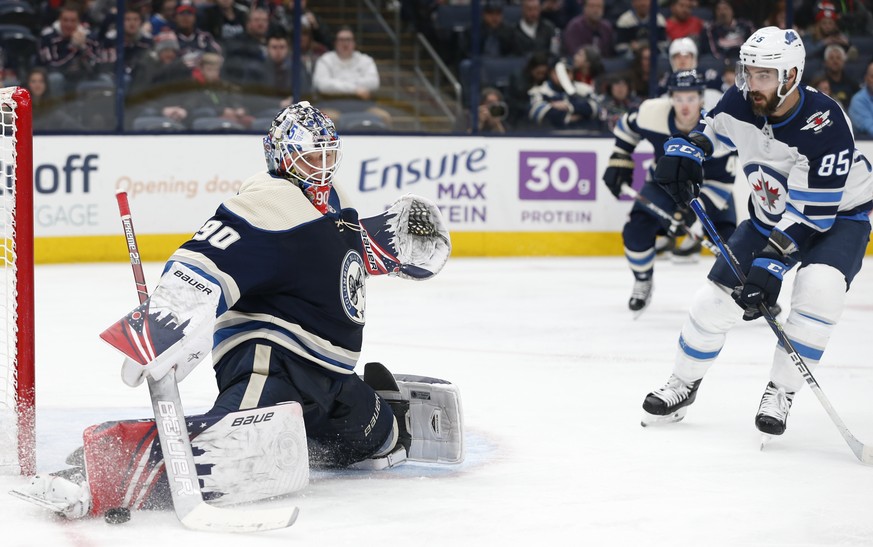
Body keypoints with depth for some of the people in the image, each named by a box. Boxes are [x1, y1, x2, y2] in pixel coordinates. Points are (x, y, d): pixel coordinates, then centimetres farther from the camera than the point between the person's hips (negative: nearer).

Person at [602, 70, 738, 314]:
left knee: (728, 237, -17)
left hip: (710, 187, -2)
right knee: (636, 231, -16)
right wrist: (619, 162, -2)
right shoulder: (652, 112, -26)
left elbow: (722, 180, -27)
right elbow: (627, 126, -1)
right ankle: (642, 284, 12)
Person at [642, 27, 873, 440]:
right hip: (771, 214, 5)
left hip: (839, 214, -5)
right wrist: (685, 150, -11)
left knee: (818, 292, -31)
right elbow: (712, 128, 10)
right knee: (716, 297, 0)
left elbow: (812, 213, -33)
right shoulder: (740, 103, -16)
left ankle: (780, 393, -15)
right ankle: (682, 386, 22)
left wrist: (772, 262, -38)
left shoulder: (824, 125, -34)